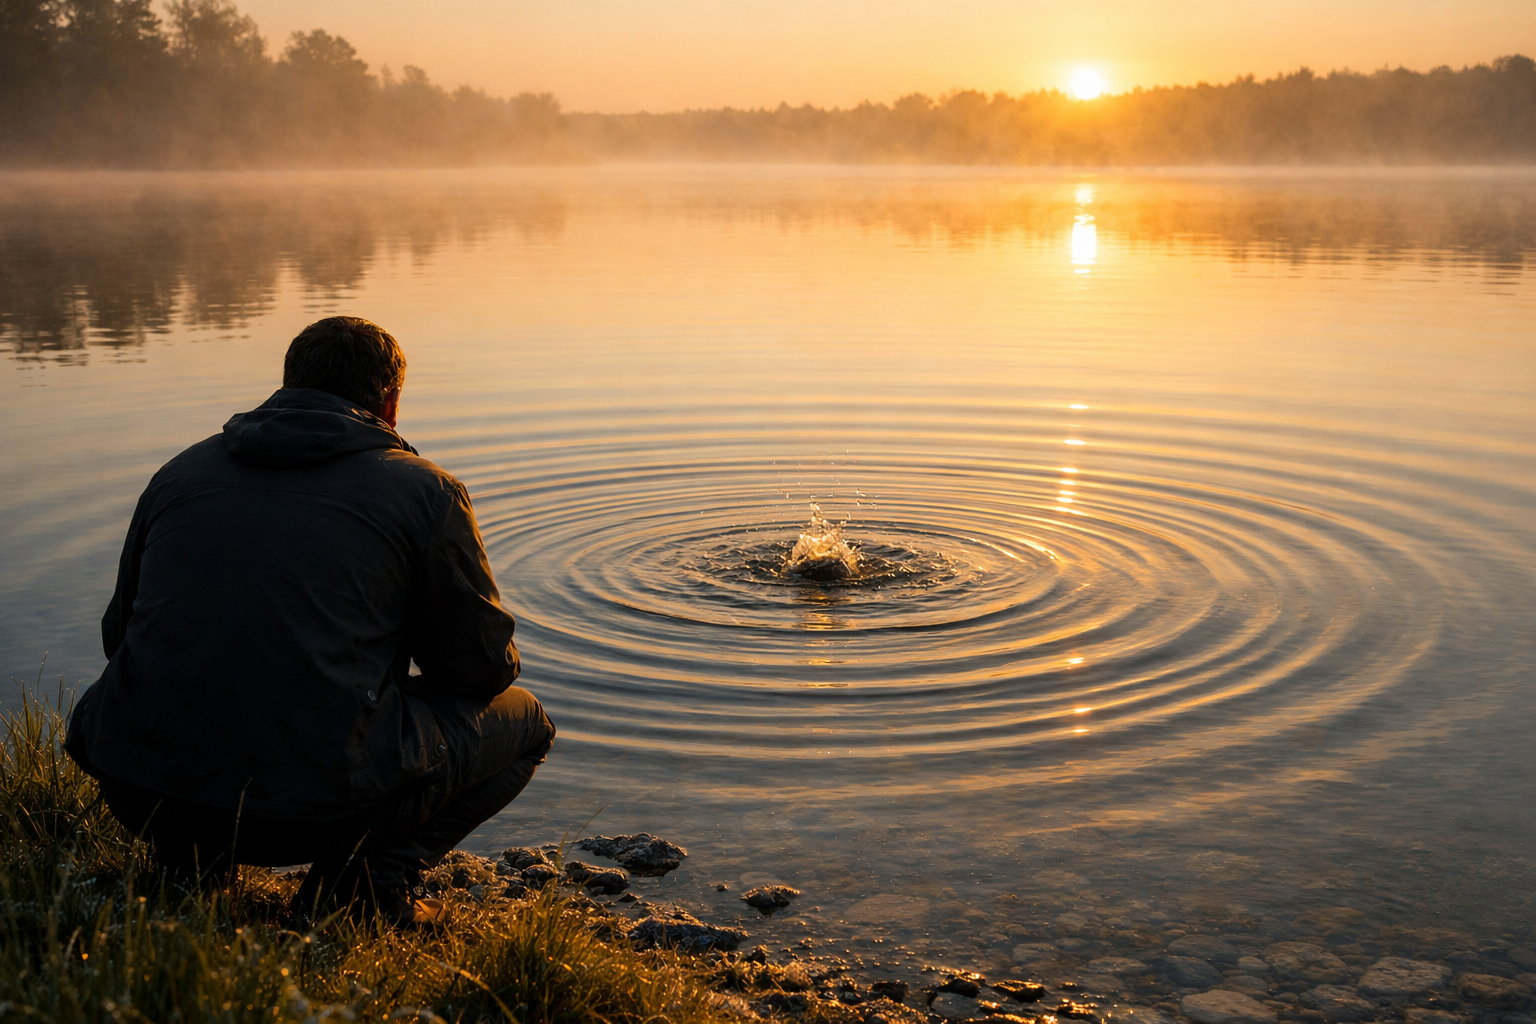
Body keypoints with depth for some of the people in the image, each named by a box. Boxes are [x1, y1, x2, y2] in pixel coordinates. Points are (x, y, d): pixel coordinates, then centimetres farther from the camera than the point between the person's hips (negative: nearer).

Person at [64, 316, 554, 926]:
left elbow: (119, 633, 22)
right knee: (522, 721, 17)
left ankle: (189, 861, 18)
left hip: (140, 796, 5)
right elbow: (483, 666, 6)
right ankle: (369, 877, 2)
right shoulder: (424, 489, 2)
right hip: (315, 805, -5)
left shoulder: (182, 470, 14)